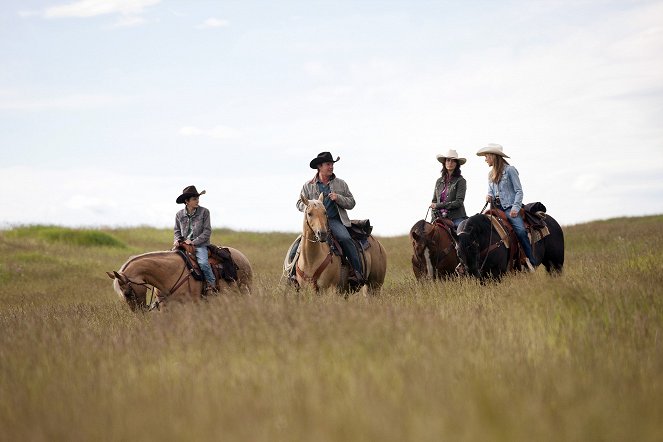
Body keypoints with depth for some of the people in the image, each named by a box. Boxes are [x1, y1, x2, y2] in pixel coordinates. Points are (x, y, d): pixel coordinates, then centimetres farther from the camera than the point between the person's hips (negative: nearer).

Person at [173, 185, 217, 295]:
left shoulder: (204, 212, -3)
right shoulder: (179, 215, 7)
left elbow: (207, 231, -5)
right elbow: (177, 231, 18)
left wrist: (194, 242, -13)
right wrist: (177, 240, -5)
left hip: (200, 244, -4)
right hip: (184, 244, 4)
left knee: (203, 263, -29)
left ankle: (211, 285, -14)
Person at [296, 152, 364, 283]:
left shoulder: (341, 184, 14)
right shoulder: (308, 186, 13)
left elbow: (351, 203, 13)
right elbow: (300, 204, 16)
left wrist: (338, 198, -7)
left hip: (335, 220, -1)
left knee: (345, 238, -28)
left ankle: (358, 271, -27)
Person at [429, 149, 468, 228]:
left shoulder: (460, 181, -1)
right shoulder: (439, 181, 15)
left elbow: (459, 202, -10)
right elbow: (434, 201, 18)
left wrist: (438, 206, -12)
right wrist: (433, 219, 2)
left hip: (456, 218, -4)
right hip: (441, 218, 4)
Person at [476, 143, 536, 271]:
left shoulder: (509, 170, -2)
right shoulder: (491, 174, 19)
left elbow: (519, 191, -5)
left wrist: (515, 207, -17)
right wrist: (489, 196, 1)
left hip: (510, 207, -7)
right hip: (496, 207, 7)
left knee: (520, 230, -27)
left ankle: (530, 262, -23)